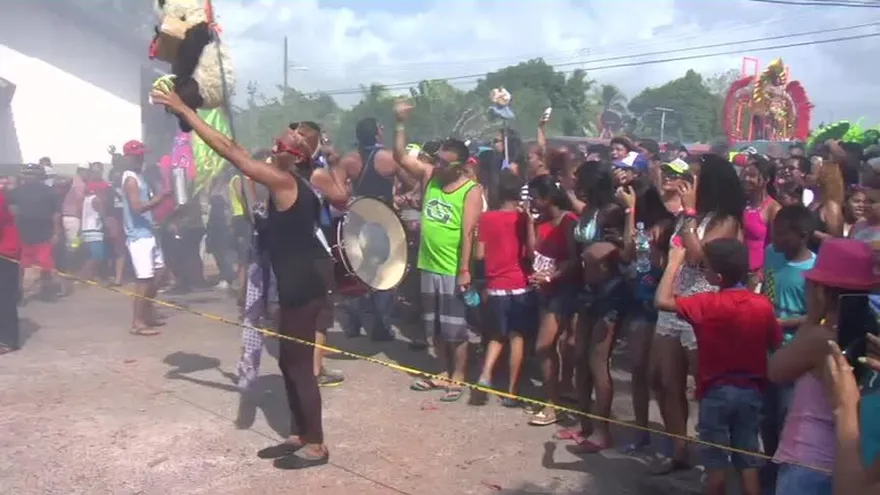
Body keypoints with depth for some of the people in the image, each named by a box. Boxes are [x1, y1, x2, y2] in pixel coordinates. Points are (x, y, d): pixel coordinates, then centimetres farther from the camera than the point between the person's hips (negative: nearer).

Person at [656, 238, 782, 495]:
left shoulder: (707, 304, -18)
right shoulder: (763, 305, -5)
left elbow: (662, 300, -19)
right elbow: (776, 346, 3)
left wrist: (674, 262, -11)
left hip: (716, 391, -4)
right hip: (751, 391, 4)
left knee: (716, 462, 8)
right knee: (748, 460, 13)